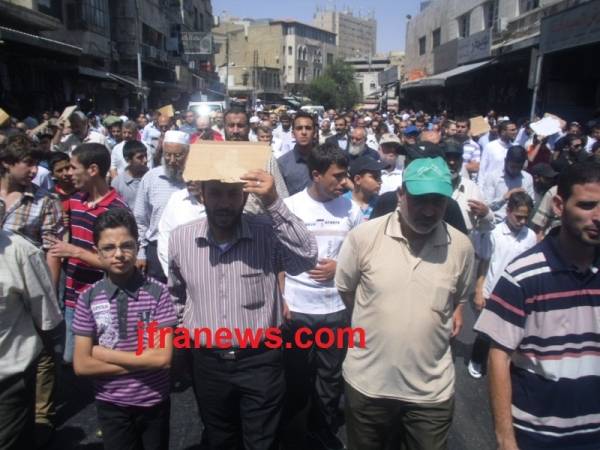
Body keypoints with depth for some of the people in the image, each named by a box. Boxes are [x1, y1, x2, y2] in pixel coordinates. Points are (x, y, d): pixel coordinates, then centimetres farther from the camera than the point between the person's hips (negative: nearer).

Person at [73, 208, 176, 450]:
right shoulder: (88, 299, -9)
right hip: (110, 405, 1)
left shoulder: (158, 293, -14)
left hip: (154, 402, 0)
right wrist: (141, 363, -15)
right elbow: (81, 365, -9)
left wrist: (103, 353, -15)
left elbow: (162, 357, -18)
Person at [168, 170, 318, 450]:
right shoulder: (179, 239, -4)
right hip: (207, 363, 3)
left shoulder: (268, 232, -14)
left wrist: (274, 202, -36)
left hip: (260, 361, -2)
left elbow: (307, 259, -32)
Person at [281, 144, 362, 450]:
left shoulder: (351, 209, 0)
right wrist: (280, 299, -8)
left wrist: (339, 267, -9)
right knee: (295, 378, 13)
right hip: (296, 309, -2)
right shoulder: (290, 206, -6)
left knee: (331, 379, 14)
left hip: (337, 309, 2)